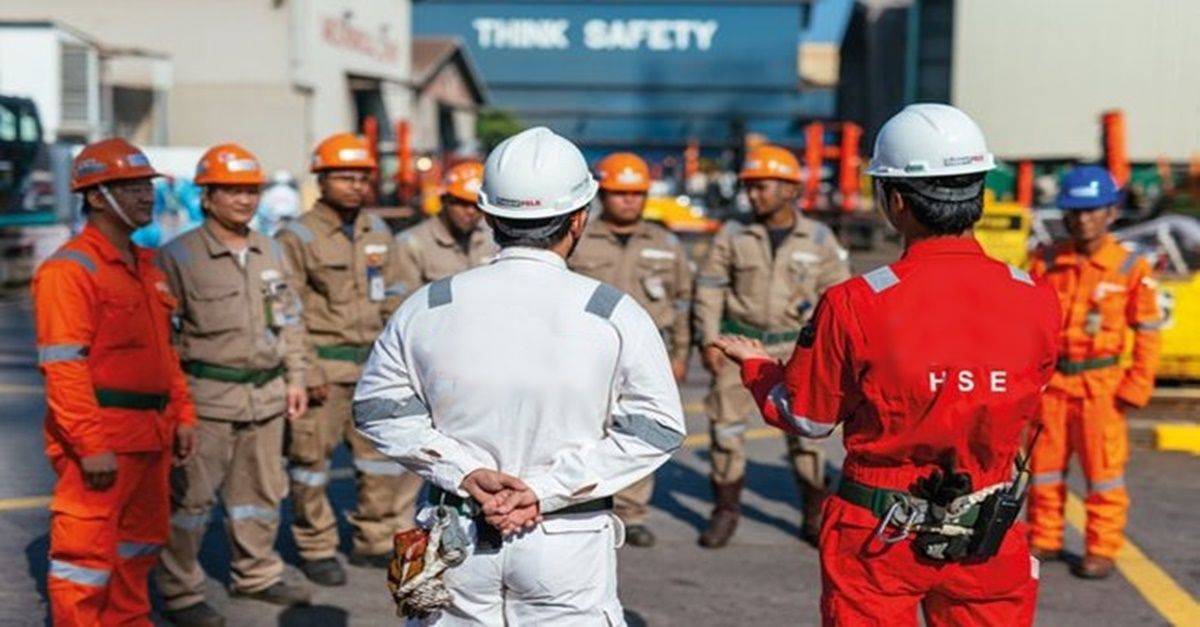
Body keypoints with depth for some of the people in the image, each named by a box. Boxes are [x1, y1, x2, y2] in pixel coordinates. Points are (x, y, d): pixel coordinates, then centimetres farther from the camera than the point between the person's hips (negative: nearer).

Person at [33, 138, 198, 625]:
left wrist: (182, 415, 15)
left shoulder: (145, 266, 16)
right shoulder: (71, 269, -13)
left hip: (150, 435, 9)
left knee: (139, 548, 20)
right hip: (101, 440, -9)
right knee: (87, 554, -2)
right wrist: (91, 445, -23)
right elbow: (63, 366, -19)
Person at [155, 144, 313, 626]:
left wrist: (295, 378, 16)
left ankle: (257, 575, 33)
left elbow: (290, 319, 19)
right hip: (208, 395, -6)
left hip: (266, 394, 6)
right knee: (191, 493, -2)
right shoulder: (179, 256, -7)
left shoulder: (271, 252, 12)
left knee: (263, 490, 16)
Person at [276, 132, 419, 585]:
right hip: (322, 366, -5)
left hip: (373, 364, 6)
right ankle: (317, 551, 18)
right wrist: (305, 374, -14)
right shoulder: (298, 237, -6)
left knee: (390, 452, 8)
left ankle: (376, 541, 23)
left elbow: (392, 301, 16)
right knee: (312, 457, 4)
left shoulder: (378, 233, 12)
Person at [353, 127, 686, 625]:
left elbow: (379, 407, -1)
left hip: (455, 542, 2)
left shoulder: (428, 308, -4)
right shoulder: (615, 315, -8)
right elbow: (656, 428, -10)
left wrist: (463, 470, -8)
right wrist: (548, 488, -12)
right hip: (568, 546, -2)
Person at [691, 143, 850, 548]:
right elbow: (709, 287, 4)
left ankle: (814, 516, 16)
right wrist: (709, 340, -2)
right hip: (740, 340, 0)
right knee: (727, 426, 2)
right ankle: (726, 511, 17)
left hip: (796, 346, 0)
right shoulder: (734, 235, 0)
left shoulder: (818, 238, 0)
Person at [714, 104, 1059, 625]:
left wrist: (756, 365, 16)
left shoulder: (855, 304, -17)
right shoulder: (1035, 301, -9)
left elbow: (807, 417, -4)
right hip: (991, 541, 2)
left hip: (878, 540, -2)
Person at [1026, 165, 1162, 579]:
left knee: (1103, 470, 3)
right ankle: (1045, 540, 26)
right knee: (1044, 465, 12)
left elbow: (1148, 331, -2)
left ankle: (1102, 550, 14)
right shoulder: (1046, 263, 2)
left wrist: (1137, 386, -6)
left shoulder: (1130, 268, -5)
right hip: (1051, 381, 3)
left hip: (1099, 385, -3)